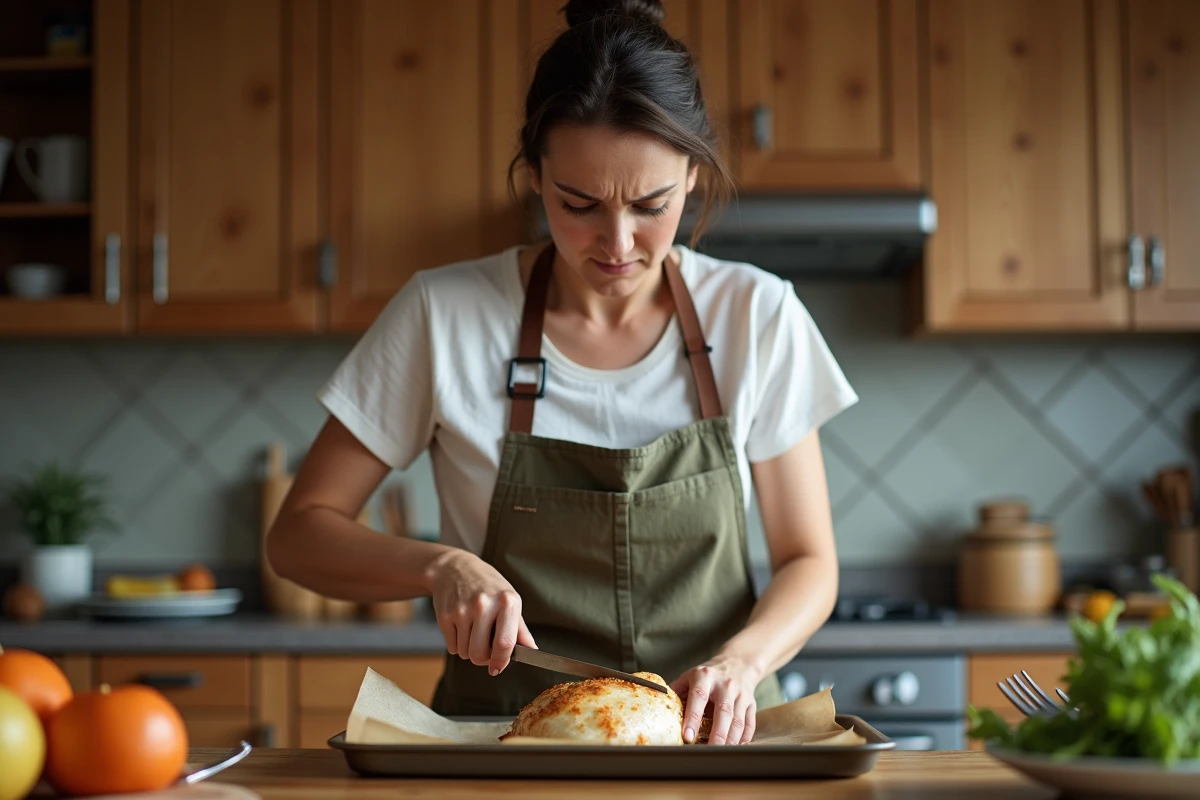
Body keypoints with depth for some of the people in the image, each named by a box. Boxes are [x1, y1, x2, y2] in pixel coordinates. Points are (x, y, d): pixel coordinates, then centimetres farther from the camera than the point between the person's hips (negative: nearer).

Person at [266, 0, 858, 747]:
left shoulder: (757, 315, -2)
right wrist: (442, 566, -17)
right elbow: (298, 533, 1)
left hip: (705, 740, 2)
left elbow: (809, 562, 3)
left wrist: (739, 661, -16)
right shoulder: (443, 313, -5)